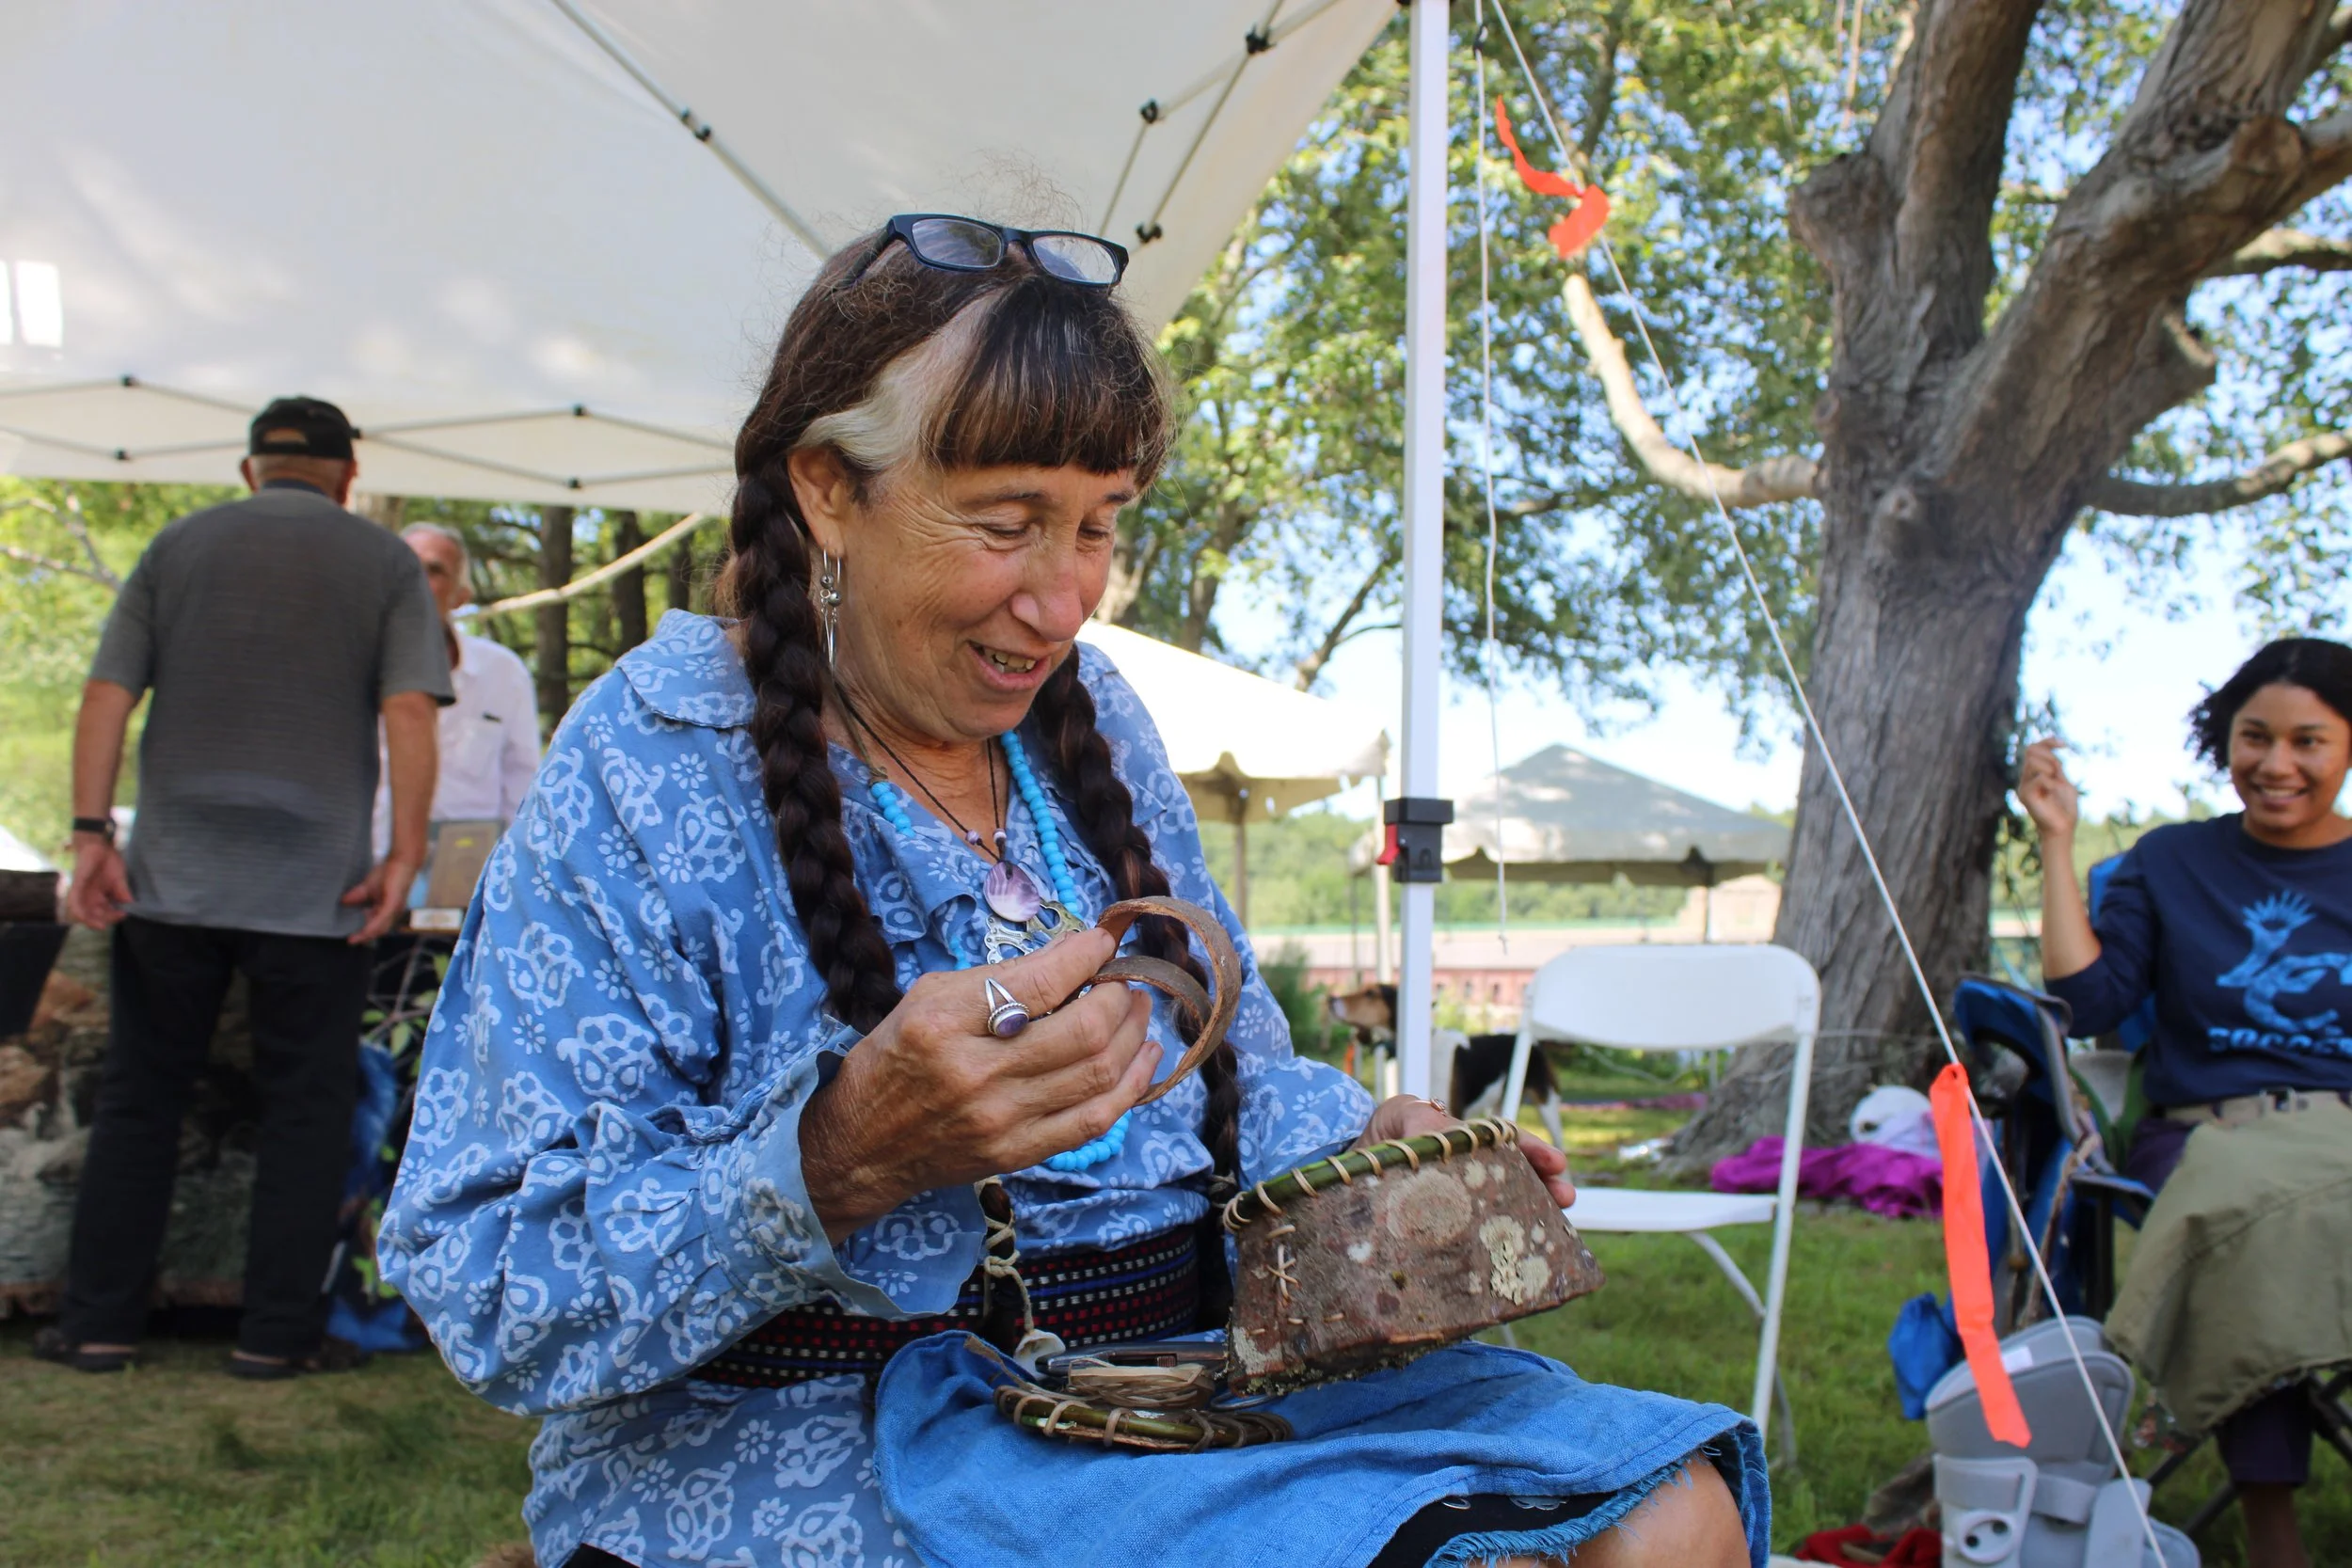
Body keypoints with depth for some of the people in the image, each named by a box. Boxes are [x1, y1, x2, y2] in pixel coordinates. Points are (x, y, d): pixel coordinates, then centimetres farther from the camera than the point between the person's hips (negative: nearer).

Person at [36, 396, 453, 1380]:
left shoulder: (178, 545, 11)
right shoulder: (383, 562, 5)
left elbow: (106, 696, 2)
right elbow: (409, 713, -8)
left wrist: (92, 834, 0)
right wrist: (404, 854, -9)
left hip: (172, 877, 2)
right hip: (317, 886, -2)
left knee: (138, 1100, 11)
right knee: (306, 1110, 6)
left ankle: (99, 1323, 13)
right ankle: (276, 1333, 7)